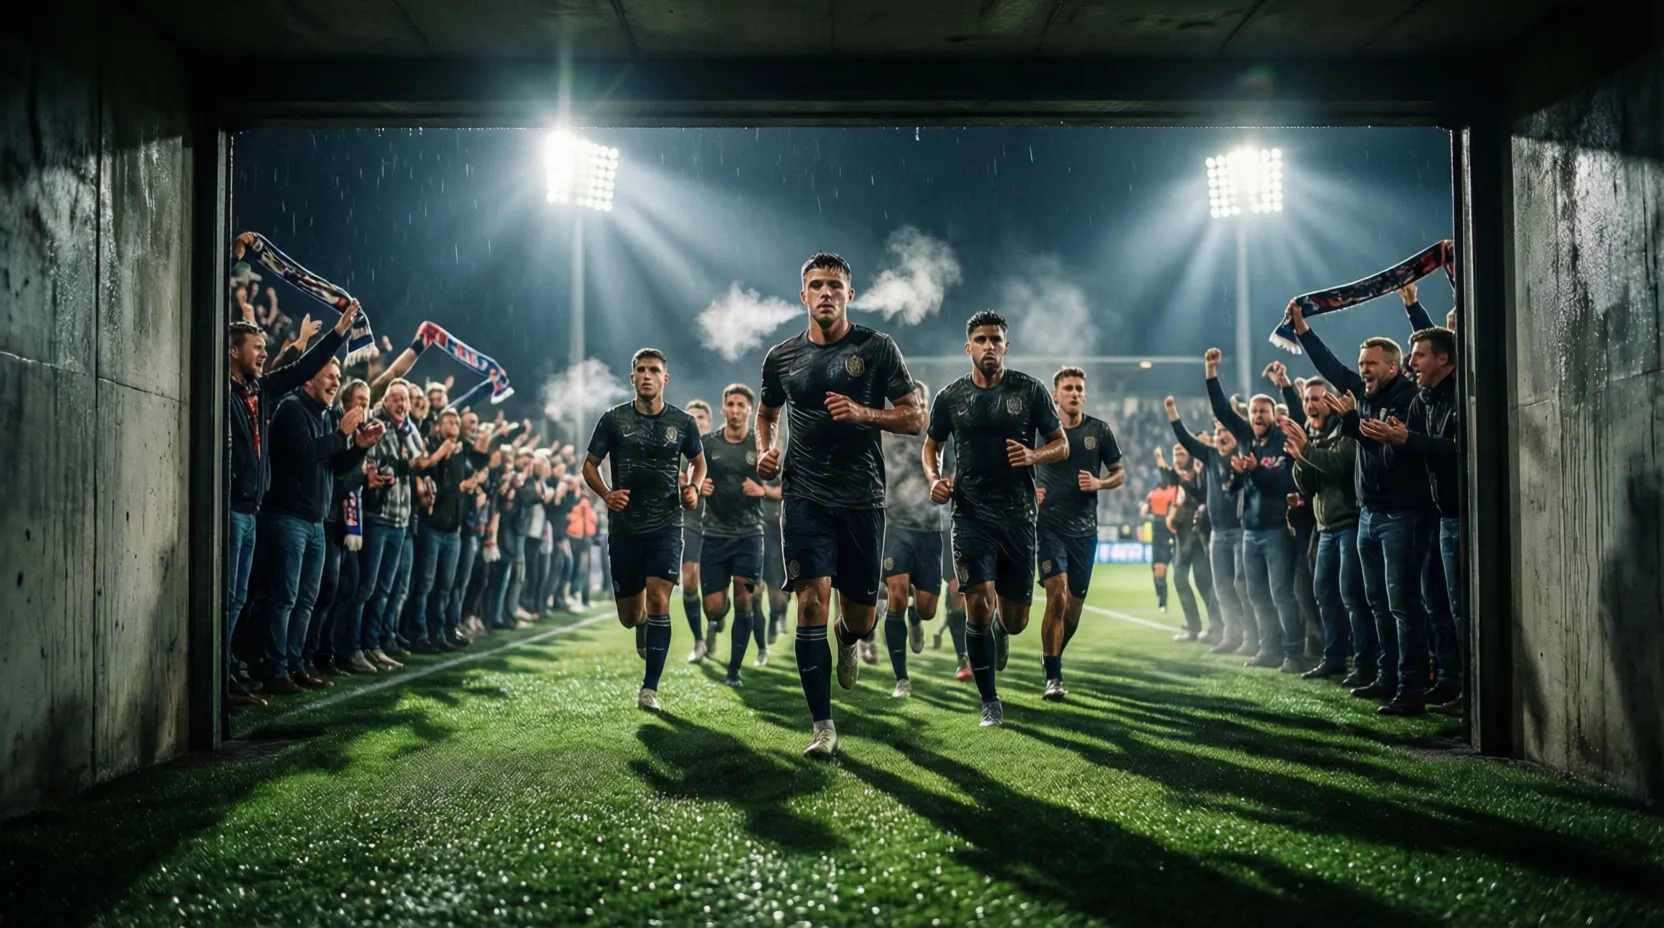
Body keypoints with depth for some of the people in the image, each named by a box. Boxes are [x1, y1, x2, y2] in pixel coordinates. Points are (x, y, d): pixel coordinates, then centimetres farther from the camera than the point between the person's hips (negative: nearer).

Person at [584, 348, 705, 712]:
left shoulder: (683, 422, 2)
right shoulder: (613, 419, 0)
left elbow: (698, 461, 19)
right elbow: (590, 465, 7)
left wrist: (694, 487, -2)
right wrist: (606, 494, -12)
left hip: (666, 525, -1)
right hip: (625, 527, 1)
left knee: (658, 598, -18)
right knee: (629, 616, 8)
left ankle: (650, 687, -9)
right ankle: (643, 623, 48)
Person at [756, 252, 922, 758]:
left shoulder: (877, 348, 1)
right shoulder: (781, 356, 8)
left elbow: (915, 417, 0)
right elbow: (766, 412, 25)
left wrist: (862, 413, -16)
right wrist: (764, 449, 5)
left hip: (862, 498, 0)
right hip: (805, 496, 0)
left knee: (862, 614, 7)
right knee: (812, 600, -13)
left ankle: (848, 640, 47)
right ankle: (823, 727, -5)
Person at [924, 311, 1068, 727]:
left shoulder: (1030, 391, 1)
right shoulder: (950, 397, 4)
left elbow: (1062, 445, 6)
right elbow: (931, 446, 17)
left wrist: (1033, 456, -16)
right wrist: (934, 479, -4)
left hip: (1018, 516, 1)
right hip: (971, 516, 0)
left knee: (1015, 620, 6)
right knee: (979, 604, -15)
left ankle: (1001, 630, 46)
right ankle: (989, 701, 2)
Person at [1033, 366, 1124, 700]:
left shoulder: (1100, 431, 3)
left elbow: (1120, 472, 9)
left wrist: (1099, 483, -11)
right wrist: (1028, 489, -8)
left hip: (1085, 530, 3)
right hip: (1050, 525, -3)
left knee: (1074, 606, 8)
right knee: (1056, 596, -18)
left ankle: (1052, 655, 36)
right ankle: (1053, 676, -10)